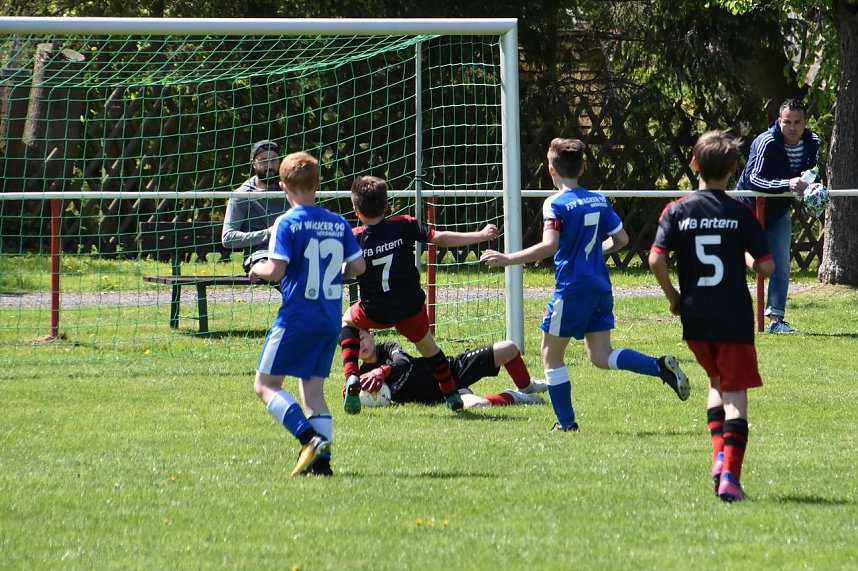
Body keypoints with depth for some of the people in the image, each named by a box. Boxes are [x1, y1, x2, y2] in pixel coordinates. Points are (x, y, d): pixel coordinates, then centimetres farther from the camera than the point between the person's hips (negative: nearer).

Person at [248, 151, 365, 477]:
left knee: (265, 385, 1)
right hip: (331, 321, 6)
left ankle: (309, 438, -18)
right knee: (313, 388, 12)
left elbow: (276, 270, -18)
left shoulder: (287, 224, -11)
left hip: (296, 317, -6)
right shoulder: (339, 224, 6)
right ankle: (322, 460, -1)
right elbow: (359, 266, 8)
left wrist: (257, 270, 3)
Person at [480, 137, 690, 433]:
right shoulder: (599, 200, 9)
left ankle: (566, 421, 8)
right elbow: (621, 239, 14)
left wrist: (506, 259, -17)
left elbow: (549, 246, -22)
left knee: (551, 354, 8)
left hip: (572, 289, -6)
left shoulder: (556, 204, -11)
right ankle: (661, 367, -11)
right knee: (601, 356, 9)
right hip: (601, 287, 6)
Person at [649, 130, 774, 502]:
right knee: (735, 394, 0)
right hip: (734, 318, -2)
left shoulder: (678, 211, -3)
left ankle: (719, 452, 8)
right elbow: (767, 266, -5)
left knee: (716, 381, 25)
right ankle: (730, 474, -13)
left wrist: (672, 296, 5)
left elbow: (656, 260, -12)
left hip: (695, 319, 2)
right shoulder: (741, 214, -5)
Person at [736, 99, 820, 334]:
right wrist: (787, 184, -49)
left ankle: (775, 319, -6)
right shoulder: (766, 143, -29)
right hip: (750, 207, -5)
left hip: (779, 212, 5)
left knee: (781, 265, -6)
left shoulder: (812, 143, -11)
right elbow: (755, 179, -37)